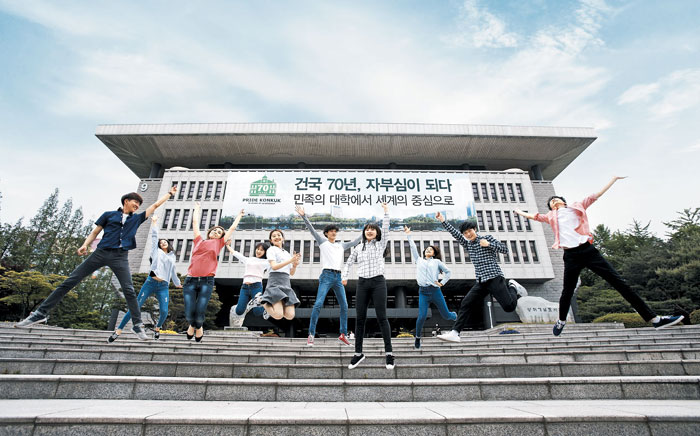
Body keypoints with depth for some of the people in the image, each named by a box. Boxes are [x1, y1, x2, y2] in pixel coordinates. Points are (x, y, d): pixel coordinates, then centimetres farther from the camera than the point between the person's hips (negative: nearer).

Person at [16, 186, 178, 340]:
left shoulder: (136, 218, 18)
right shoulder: (109, 215, 14)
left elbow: (155, 205, 22)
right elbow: (95, 232, 14)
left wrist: (170, 193, 26)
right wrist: (85, 245, -3)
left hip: (120, 257, 0)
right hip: (101, 252, 0)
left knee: (129, 290, -10)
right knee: (70, 281, 0)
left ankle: (137, 325, -6)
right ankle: (41, 313, 12)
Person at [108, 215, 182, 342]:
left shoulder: (172, 256, 22)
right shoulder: (156, 251, 16)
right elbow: (154, 236, 11)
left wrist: (177, 283, 39)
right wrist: (154, 222, 12)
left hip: (163, 287, 2)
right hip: (150, 282, -2)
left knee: (164, 311, -11)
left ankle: (157, 328, 16)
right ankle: (118, 330, 5)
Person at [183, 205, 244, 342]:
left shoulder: (218, 243, 18)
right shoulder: (199, 240, 20)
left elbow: (232, 228, 26)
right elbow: (195, 222, 29)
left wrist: (239, 216, 38)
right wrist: (197, 209, 42)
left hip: (206, 281, -1)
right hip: (190, 280, 1)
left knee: (199, 313, -10)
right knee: (189, 314, -10)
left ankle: (198, 327, 25)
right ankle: (192, 325, 27)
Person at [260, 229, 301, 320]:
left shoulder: (287, 253, 24)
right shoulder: (271, 250, 6)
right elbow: (274, 266, -10)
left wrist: (295, 265, 1)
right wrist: (290, 260, -16)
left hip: (287, 283, 6)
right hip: (276, 281, -6)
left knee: (290, 316, -8)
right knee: (278, 315, -18)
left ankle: (271, 305, 18)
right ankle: (263, 302, 10)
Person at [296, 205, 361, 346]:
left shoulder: (341, 245, 20)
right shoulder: (322, 242, 9)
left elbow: (354, 242, 30)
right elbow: (312, 229, 1)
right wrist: (303, 216, -8)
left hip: (338, 277, 5)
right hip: (327, 275, -5)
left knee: (344, 306, 4)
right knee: (318, 304, -14)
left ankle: (343, 334, 15)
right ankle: (311, 334, -7)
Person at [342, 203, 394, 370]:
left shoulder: (381, 244, 8)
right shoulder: (358, 247, 13)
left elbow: (385, 228, -4)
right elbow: (349, 263, 17)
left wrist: (386, 212, -11)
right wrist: (344, 276, 2)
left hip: (378, 282, -2)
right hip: (362, 283, 3)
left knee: (382, 317, -5)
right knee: (360, 318, 4)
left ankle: (389, 353, 1)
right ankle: (358, 353, 13)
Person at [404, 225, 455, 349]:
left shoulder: (437, 262, 14)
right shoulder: (419, 260, 19)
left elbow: (447, 272, 18)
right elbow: (413, 247, 22)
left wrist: (442, 283, 6)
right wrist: (409, 235, 25)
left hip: (435, 291, 0)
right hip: (423, 292, 1)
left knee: (446, 315, 8)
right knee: (422, 317, -12)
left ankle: (456, 316, 45)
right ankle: (417, 338, 10)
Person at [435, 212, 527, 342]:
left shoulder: (487, 238, 5)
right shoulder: (467, 244, 17)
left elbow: (505, 249, 2)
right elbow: (455, 233, 8)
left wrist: (488, 244, -10)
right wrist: (443, 221, 1)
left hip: (494, 278, -4)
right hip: (480, 282, 4)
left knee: (509, 306, -12)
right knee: (465, 303, -9)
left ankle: (513, 287, 20)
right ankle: (455, 333, -9)